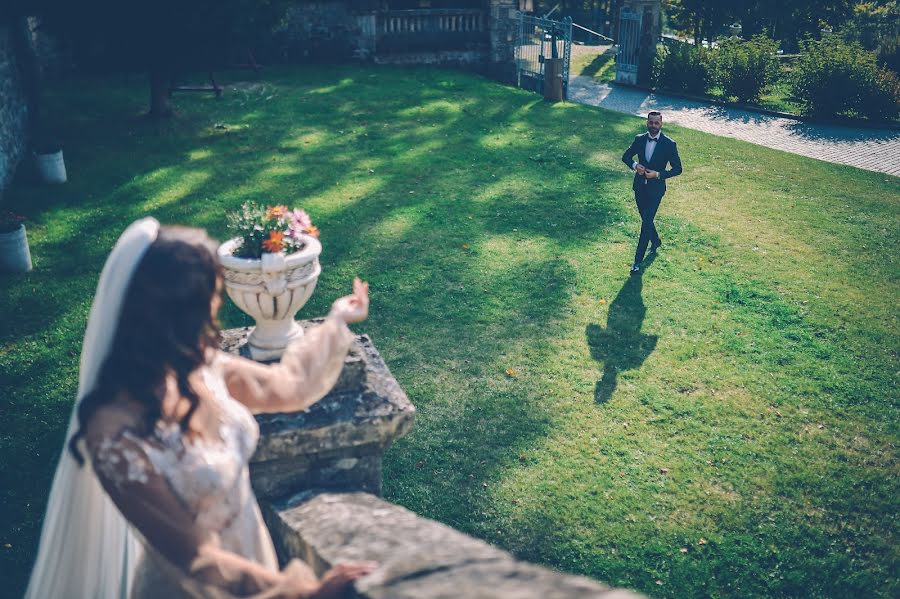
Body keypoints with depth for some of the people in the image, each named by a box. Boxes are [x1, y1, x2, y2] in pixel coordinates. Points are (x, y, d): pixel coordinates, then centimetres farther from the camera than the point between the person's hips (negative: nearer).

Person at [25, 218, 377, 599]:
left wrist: (338, 320, 14)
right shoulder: (117, 436, -31)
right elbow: (193, 558, -24)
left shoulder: (197, 368, -12)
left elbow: (285, 386, 6)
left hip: (251, 552, 6)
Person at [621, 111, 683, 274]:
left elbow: (677, 169, -7)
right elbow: (626, 156, 11)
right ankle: (656, 241, 47)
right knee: (646, 219, 18)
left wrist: (658, 174, -20)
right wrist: (635, 165, -11)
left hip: (655, 189, -4)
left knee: (646, 222, -10)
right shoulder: (639, 139, 0)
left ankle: (638, 260, -5)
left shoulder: (669, 144, -11)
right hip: (639, 187, 5)